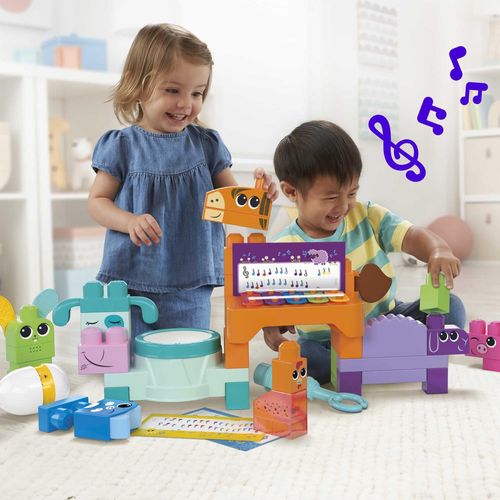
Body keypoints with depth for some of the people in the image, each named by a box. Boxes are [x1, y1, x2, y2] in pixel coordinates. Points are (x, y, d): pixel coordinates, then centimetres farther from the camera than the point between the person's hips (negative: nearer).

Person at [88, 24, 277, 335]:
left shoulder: (206, 144, 4)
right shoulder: (122, 146, -3)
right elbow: (97, 201, 0)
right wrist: (130, 222, -18)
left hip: (191, 288, 2)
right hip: (132, 283, -1)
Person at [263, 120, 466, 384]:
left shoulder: (367, 217, -1)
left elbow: (412, 236, -11)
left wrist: (438, 251, -34)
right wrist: (272, 327, -28)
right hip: (327, 341, -2)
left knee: (450, 306, -12)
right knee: (300, 355, -35)